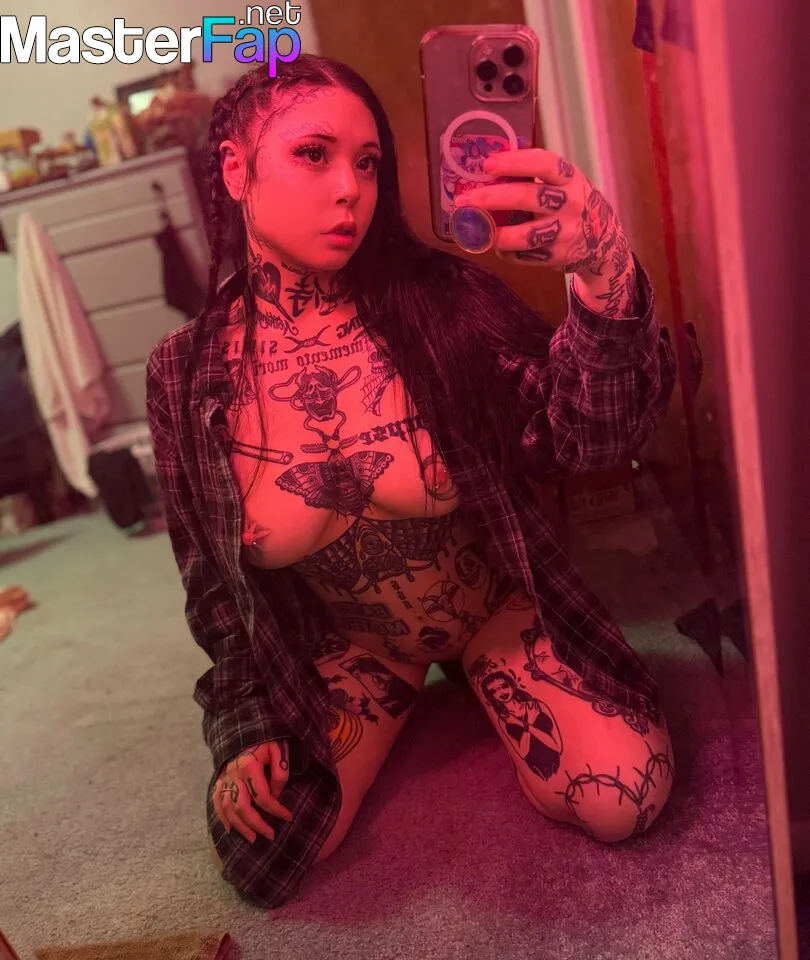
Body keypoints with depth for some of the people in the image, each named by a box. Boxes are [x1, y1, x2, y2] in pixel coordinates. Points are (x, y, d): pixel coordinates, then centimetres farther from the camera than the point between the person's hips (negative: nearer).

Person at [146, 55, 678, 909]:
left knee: (622, 801, -14)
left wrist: (606, 276, -48)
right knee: (258, 856, -8)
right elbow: (211, 576, -1)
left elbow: (589, 435, -29)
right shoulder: (187, 378, -14)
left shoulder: (438, 302, -19)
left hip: (496, 606, 0)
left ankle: (476, 676, 18)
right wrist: (251, 725, -6)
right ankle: (395, 696, 20)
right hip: (344, 643, 1)